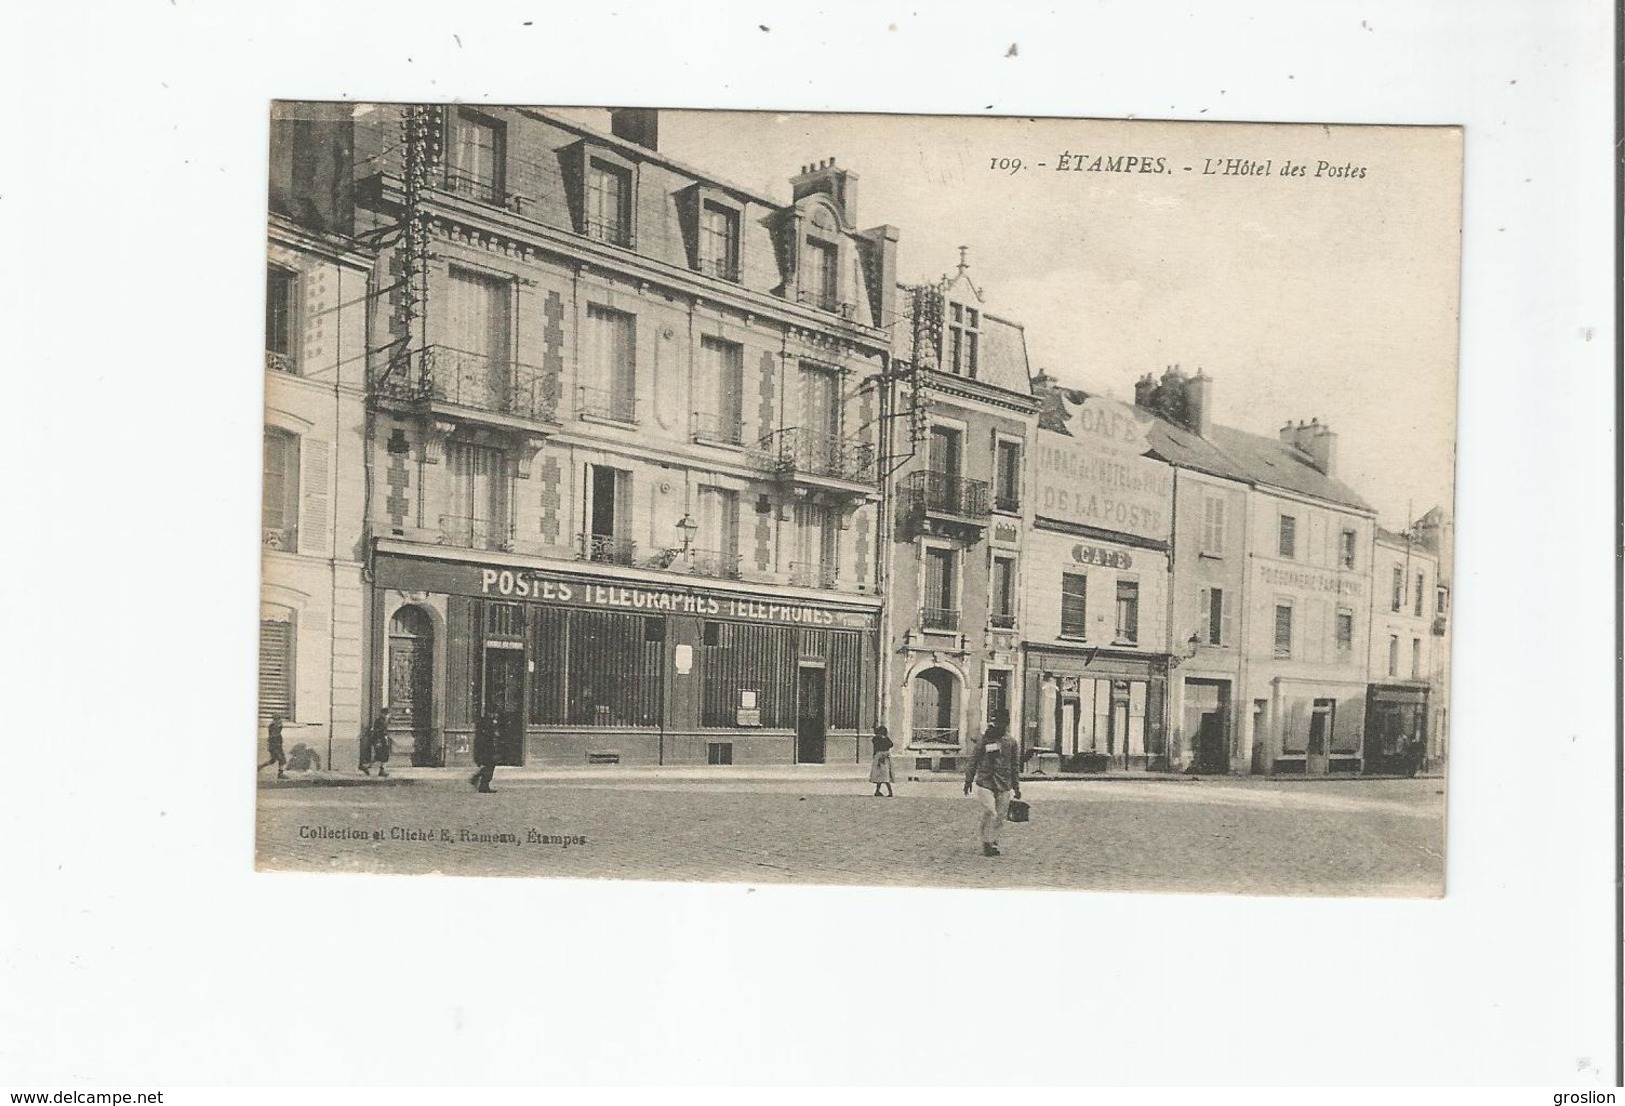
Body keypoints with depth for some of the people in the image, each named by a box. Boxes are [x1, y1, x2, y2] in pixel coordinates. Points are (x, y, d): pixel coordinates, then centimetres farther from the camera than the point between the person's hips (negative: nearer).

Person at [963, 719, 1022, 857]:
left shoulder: (1011, 742, 8)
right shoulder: (984, 739, 1)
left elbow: (1015, 766, 15)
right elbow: (973, 761, 6)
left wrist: (1016, 787, 14)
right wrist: (968, 780, 4)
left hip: (1004, 785, 3)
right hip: (985, 782, -3)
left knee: (1000, 816, 3)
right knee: (989, 812, -14)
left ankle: (993, 844, 15)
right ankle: (987, 844, -6)